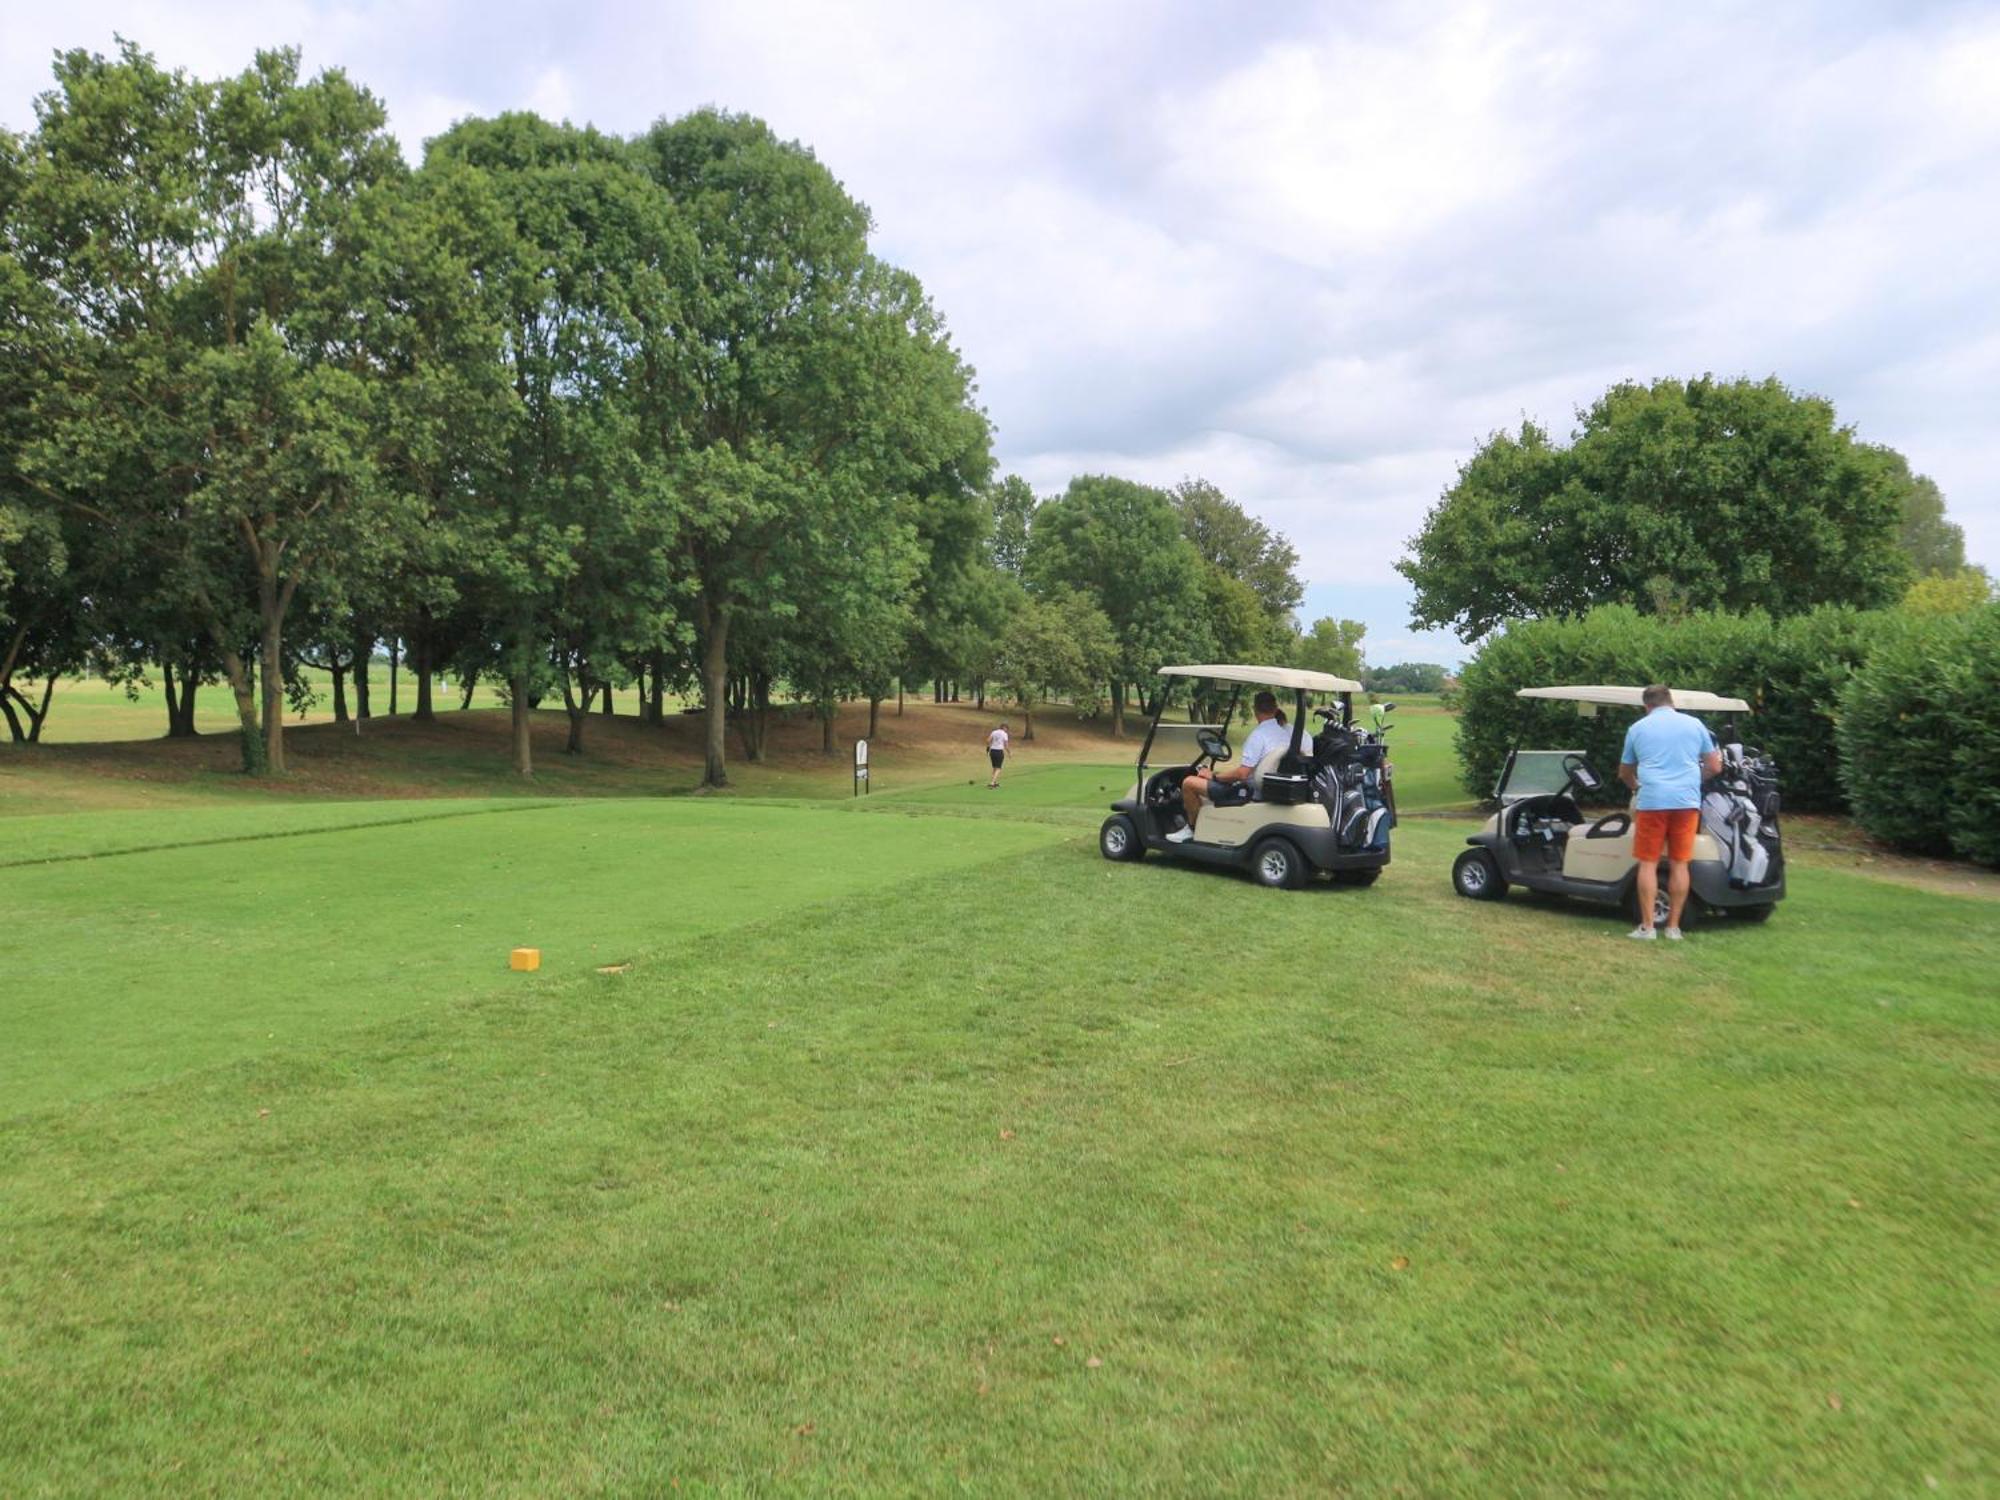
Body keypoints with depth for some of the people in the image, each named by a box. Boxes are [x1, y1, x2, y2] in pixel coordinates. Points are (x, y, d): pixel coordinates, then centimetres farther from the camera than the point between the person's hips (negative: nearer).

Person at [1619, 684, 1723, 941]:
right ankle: (1674, 927, 9)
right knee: (1679, 865, 5)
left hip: (1652, 801, -1)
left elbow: (1624, 773, 21)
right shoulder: (1694, 724, 11)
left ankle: (1647, 927, 0)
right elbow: (1715, 766, 13)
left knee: (1648, 864, 3)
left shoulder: (1637, 729, 10)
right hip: (1687, 801, 1)